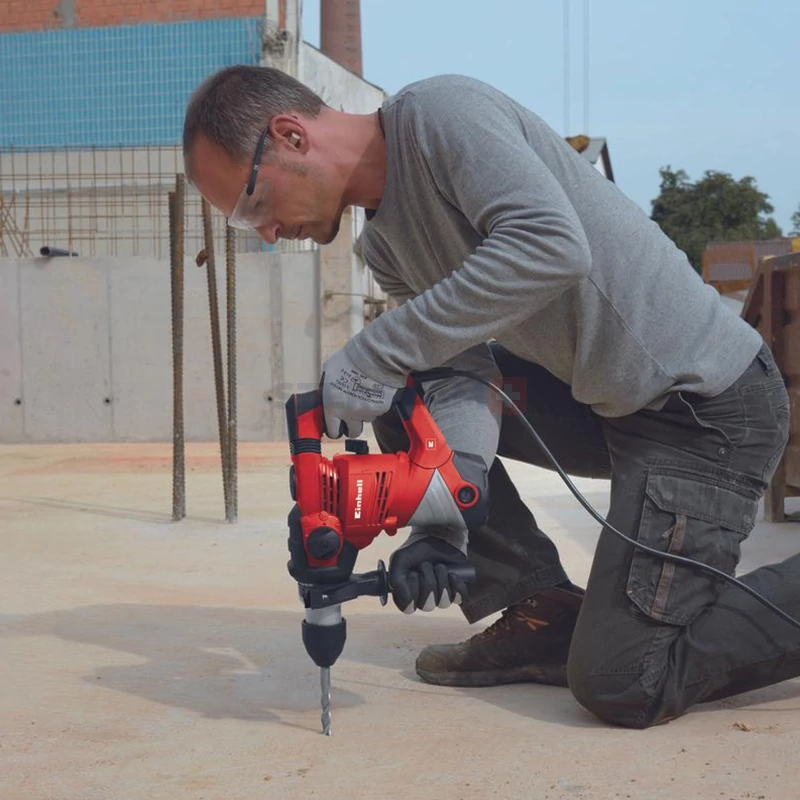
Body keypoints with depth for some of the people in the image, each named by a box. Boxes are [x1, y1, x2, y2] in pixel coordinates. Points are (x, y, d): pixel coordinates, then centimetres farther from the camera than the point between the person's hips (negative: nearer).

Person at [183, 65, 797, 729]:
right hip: (611, 401, 9)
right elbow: (465, 374, 0)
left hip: (709, 404, -9)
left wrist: (375, 354, -29)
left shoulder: (439, 112, -15)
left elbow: (552, 246, -31)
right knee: (404, 402, 7)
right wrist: (440, 519, -17)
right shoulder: (386, 249, 10)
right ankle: (543, 616, 10)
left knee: (620, 684, -14)